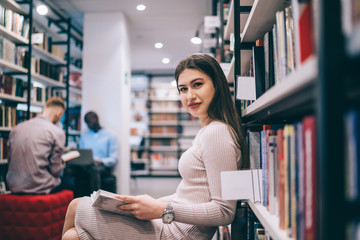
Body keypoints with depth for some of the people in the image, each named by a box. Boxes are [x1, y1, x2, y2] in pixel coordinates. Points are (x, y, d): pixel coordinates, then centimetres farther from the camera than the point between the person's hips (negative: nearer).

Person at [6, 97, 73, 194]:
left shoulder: (16, 128, 5)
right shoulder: (57, 132, -11)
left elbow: (10, 160, 13)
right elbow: (55, 170, -9)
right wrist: (62, 162, 13)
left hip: (14, 187, 6)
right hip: (39, 188, -6)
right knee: (69, 182, 23)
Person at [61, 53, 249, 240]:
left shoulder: (216, 133, -18)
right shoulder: (206, 132, 14)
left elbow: (225, 212, -22)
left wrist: (163, 210, -23)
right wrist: (157, 202, 8)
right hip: (173, 224, 9)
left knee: (76, 206, 2)